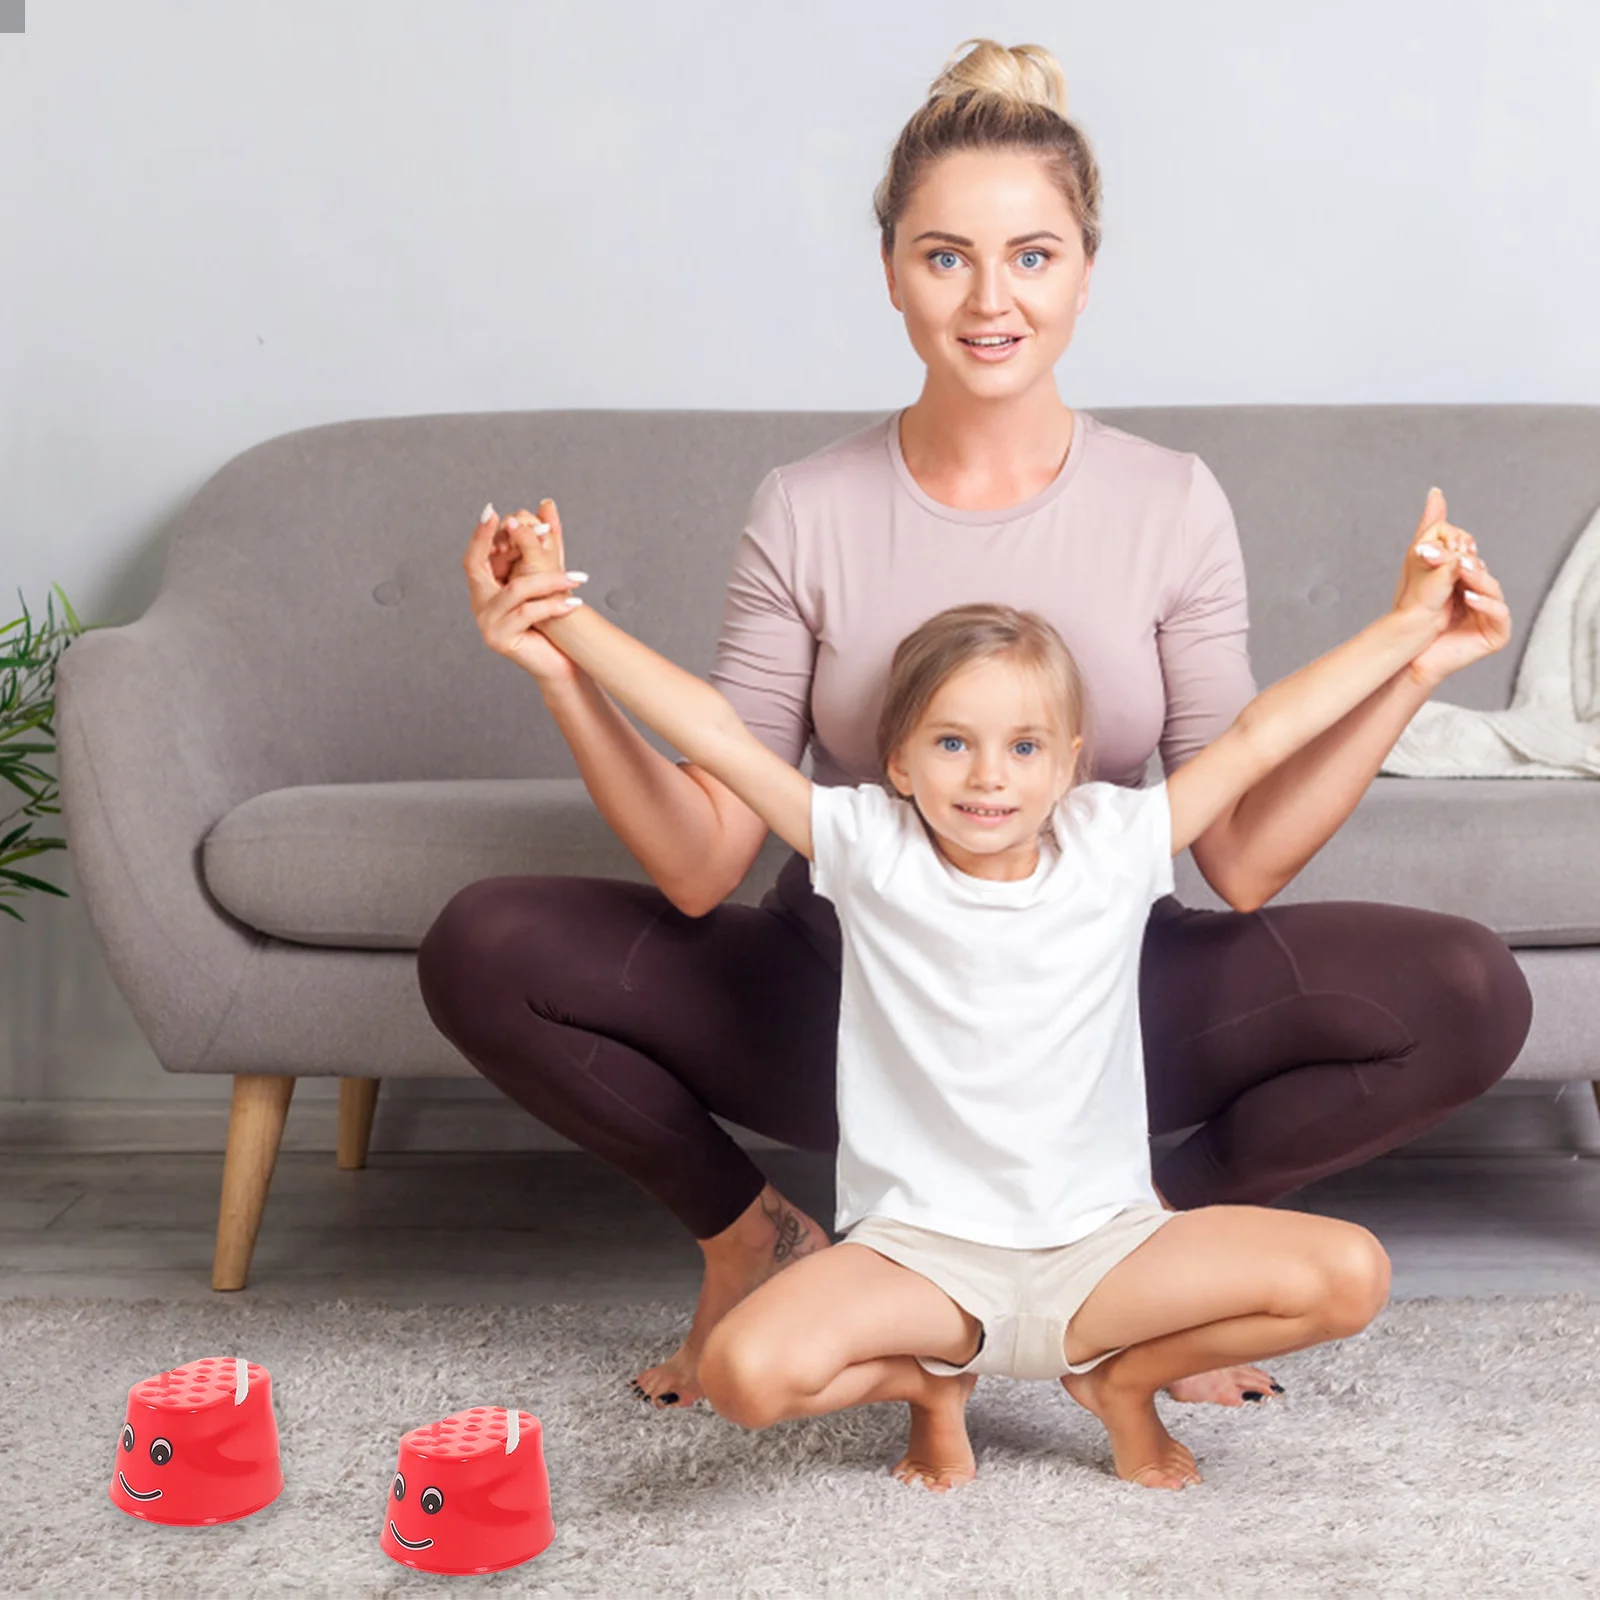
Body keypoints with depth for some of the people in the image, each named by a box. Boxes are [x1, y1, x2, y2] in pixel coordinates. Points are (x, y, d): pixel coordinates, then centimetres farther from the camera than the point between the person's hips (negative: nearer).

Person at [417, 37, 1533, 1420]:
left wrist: (1409, 673, -20)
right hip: (840, 1003, 0)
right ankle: (755, 1238, 6)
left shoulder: (1172, 505, -7)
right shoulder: (809, 513, -8)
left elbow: (1244, 859, -10)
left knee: (1471, 992, -21)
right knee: (481, 951, -20)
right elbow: (701, 867, -11)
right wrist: (563, 678, -24)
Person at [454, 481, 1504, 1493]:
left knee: (1349, 1275, -18)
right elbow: (716, 735, -9)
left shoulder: (1115, 844, -1)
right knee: (749, 1372, -29)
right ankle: (929, 1382, 8)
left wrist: (1411, 625, 4)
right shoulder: (870, 850, -5)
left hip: (1101, 1246, 2)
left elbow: (1260, 735, 0)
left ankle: (1122, 1377, 10)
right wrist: (561, 617, -11)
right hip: (917, 1248, -1)